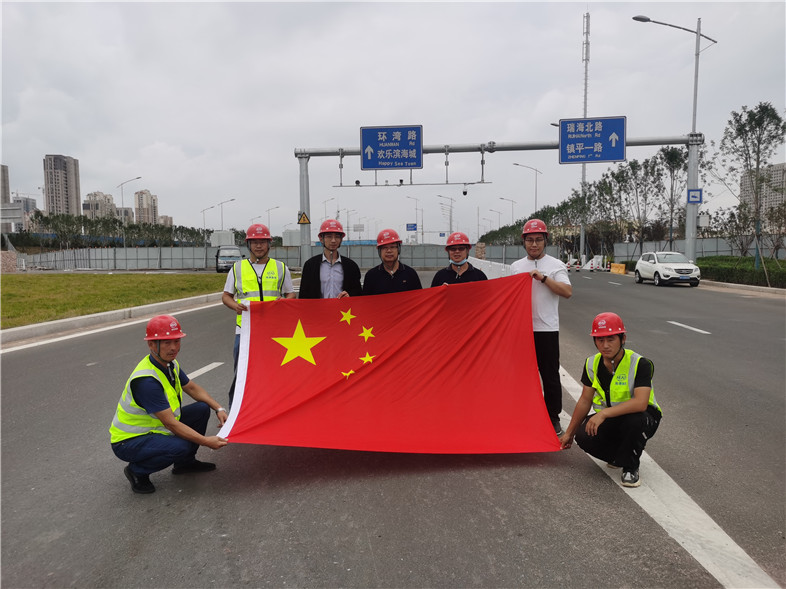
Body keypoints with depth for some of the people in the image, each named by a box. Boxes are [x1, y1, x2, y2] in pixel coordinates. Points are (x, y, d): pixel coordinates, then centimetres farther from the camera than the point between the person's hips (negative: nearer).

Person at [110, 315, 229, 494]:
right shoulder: (146, 380, -31)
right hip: (128, 440, -9)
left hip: (155, 427, 9)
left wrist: (219, 409, 0)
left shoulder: (170, 364, -3)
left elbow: (192, 388, 13)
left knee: (202, 409, 1)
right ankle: (137, 471, -4)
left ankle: (185, 463, 18)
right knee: (180, 447, -32)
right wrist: (207, 441, -28)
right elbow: (171, 424, -30)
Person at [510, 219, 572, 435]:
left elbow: (567, 291, -15)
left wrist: (543, 278, -22)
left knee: (550, 376, 3)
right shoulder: (516, 266, 12)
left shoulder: (556, 265, -1)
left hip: (546, 329, -4)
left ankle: (553, 418, 15)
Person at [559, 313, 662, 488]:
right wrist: (569, 433, 7)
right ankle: (618, 456, 9)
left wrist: (604, 413, -40)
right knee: (583, 436, -25)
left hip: (639, 416, -4)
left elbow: (640, 403, -34)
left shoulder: (640, 364, -21)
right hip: (608, 419, 4)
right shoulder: (592, 364, -4)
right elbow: (585, 401, 4)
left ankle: (631, 467, -10)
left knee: (634, 420, -39)